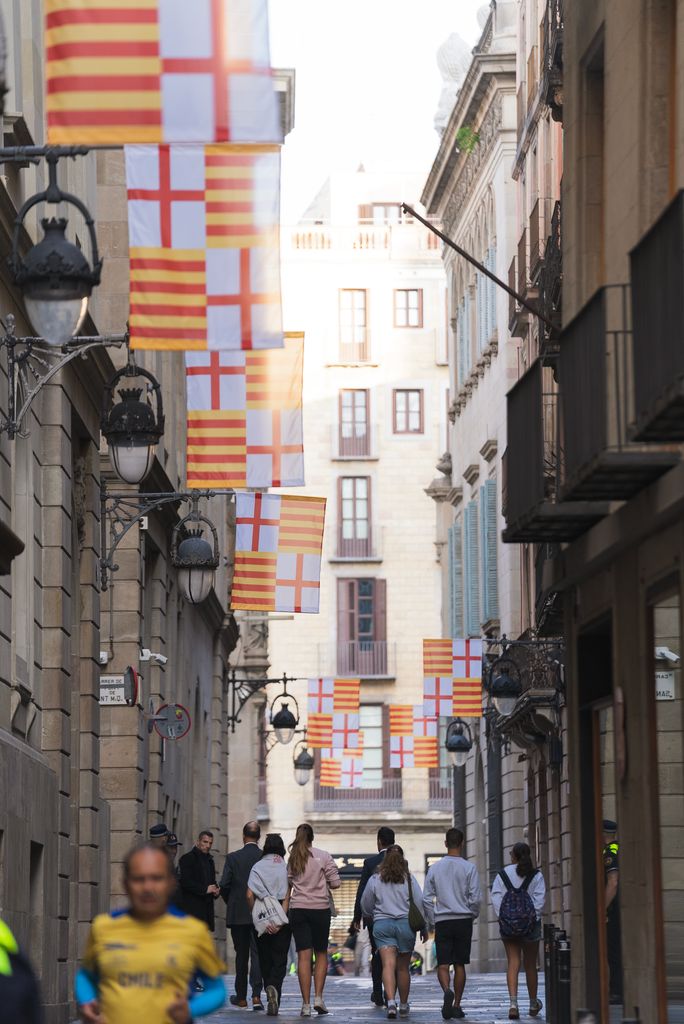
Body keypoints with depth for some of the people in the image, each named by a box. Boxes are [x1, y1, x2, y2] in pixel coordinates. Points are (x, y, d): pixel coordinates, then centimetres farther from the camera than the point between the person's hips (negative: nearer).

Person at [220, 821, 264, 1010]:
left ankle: (241, 997, 17)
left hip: (238, 914, 0)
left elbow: (224, 885, -6)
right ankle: (256, 995, -14)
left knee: (241, 955, 11)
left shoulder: (233, 858, -5)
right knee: (257, 953, 0)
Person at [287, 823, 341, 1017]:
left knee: (304, 956, 0)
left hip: (298, 911, 1)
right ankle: (318, 997, -2)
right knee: (321, 954, 12)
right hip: (320, 909, -1)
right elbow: (336, 883, -4)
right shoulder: (323, 856, -3)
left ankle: (306, 1004, -4)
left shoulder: (292, 859, 4)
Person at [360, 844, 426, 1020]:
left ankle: (391, 1002, -29)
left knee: (388, 965, -10)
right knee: (403, 967, 11)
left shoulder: (375, 879, 3)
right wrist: (424, 928, 11)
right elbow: (420, 904, 1)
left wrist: (371, 916, 35)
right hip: (406, 924, 1)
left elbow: (365, 905, 12)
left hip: (382, 925, -1)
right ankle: (403, 1006, 22)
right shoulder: (409, 879, 1)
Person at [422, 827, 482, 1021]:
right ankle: (457, 1005, 10)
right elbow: (476, 898, -7)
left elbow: (427, 899, 2)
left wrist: (431, 922, 13)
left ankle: (447, 991, -30)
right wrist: (472, 915, 11)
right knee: (460, 964, 8)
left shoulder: (435, 868, 2)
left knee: (443, 964, -2)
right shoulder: (469, 868, -3)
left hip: (442, 922, 0)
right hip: (463, 920, 0)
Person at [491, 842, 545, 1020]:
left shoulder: (503, 875, 4)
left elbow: (496, 897, -3)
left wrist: (502, 918, -3)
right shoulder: (536, 875, 1)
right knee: (530, 965, 13)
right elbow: (539, 898, -8)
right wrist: (533, 918, -6)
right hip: (530, 925, 0)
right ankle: (533, 1004, 27)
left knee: (513, 964, -2)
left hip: (508, 924, 0)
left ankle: (513, 1003, -20)